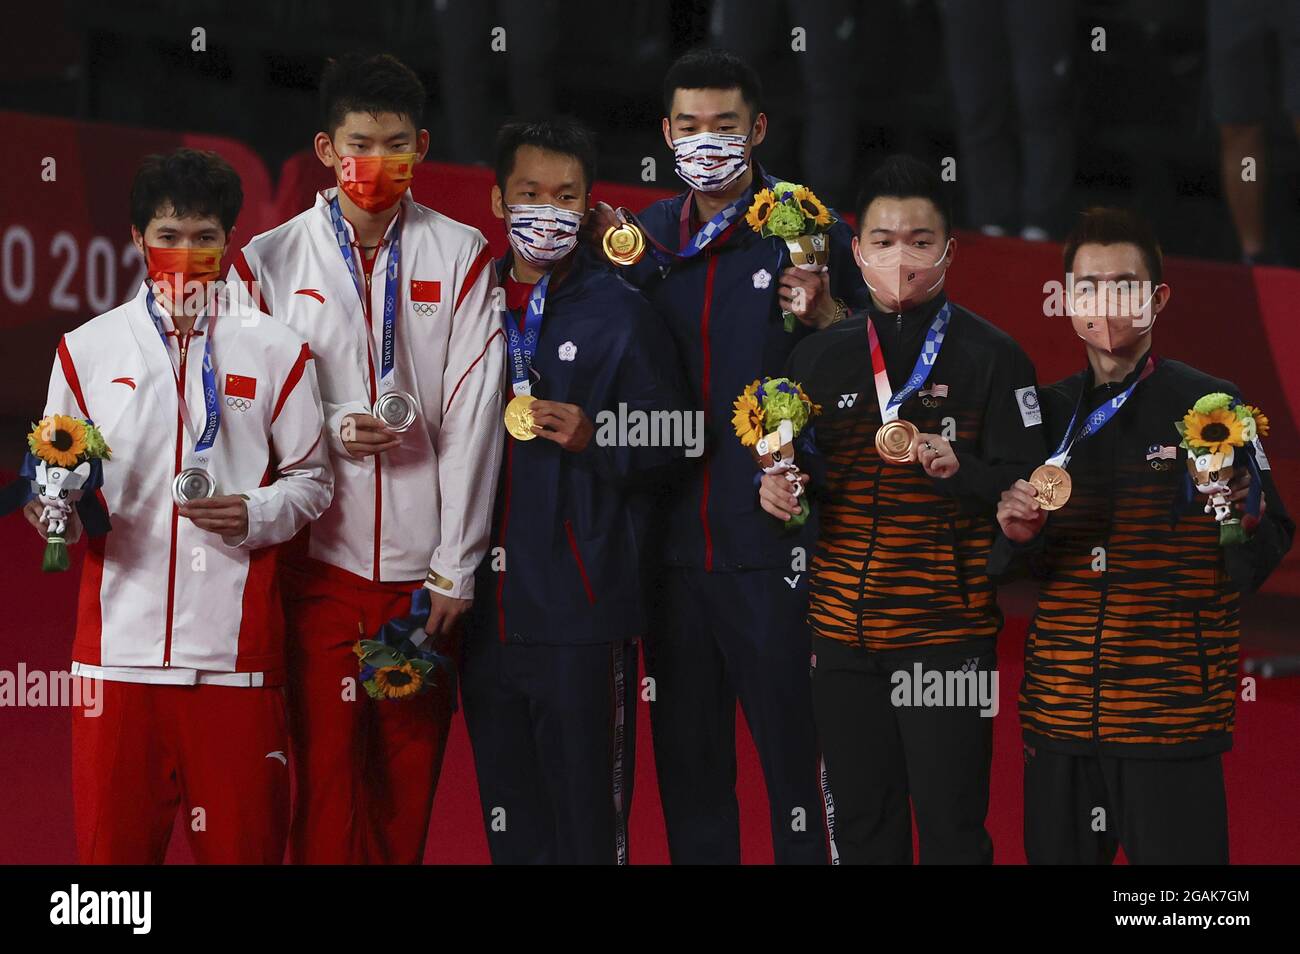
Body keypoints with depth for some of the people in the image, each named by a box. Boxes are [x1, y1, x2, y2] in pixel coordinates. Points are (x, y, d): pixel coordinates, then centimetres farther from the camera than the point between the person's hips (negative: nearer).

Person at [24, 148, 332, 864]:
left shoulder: (275, 353, 8)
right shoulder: (87, 350, 11)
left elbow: (311, 480, 11)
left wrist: (256, 515, -8)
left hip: (235, 640, -1)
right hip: (119, 637, 1)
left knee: (243, 837, -1)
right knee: (112, 838, 0)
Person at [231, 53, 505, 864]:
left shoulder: (461, 257, 4)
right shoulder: (271, 262, 4)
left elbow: (473, 416, 0)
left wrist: (456, 569, -5)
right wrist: (329, 431, -13)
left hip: (424, 569, 1)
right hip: (319, 561, 0)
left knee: (410, 775, 4)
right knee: (326, 768, -3)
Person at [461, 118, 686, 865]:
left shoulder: (621, 313, 0)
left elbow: (666, 442, -1)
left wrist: (592, 439, -18)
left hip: (582, 606, -5)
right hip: (487, 604, 5)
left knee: (586, 805, -5)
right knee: (506, 806, 10)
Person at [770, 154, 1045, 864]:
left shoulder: (990, 357, -2)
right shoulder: (819, 358, 10)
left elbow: (1028, 488, -6)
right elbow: (796, 474, 21)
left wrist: (957, 469, -24)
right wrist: (779, 489, -2)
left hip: (946, 635, -4)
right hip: (843, 629, 4)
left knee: (951, 830, -2)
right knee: (861, 828, 10)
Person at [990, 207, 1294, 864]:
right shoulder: (1046, 413, 11)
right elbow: (1006, 569, 17)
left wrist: (1243, 518, -20)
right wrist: (1016, 530, -4)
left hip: (1174, 715, -4)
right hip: (1060, 712, 4)